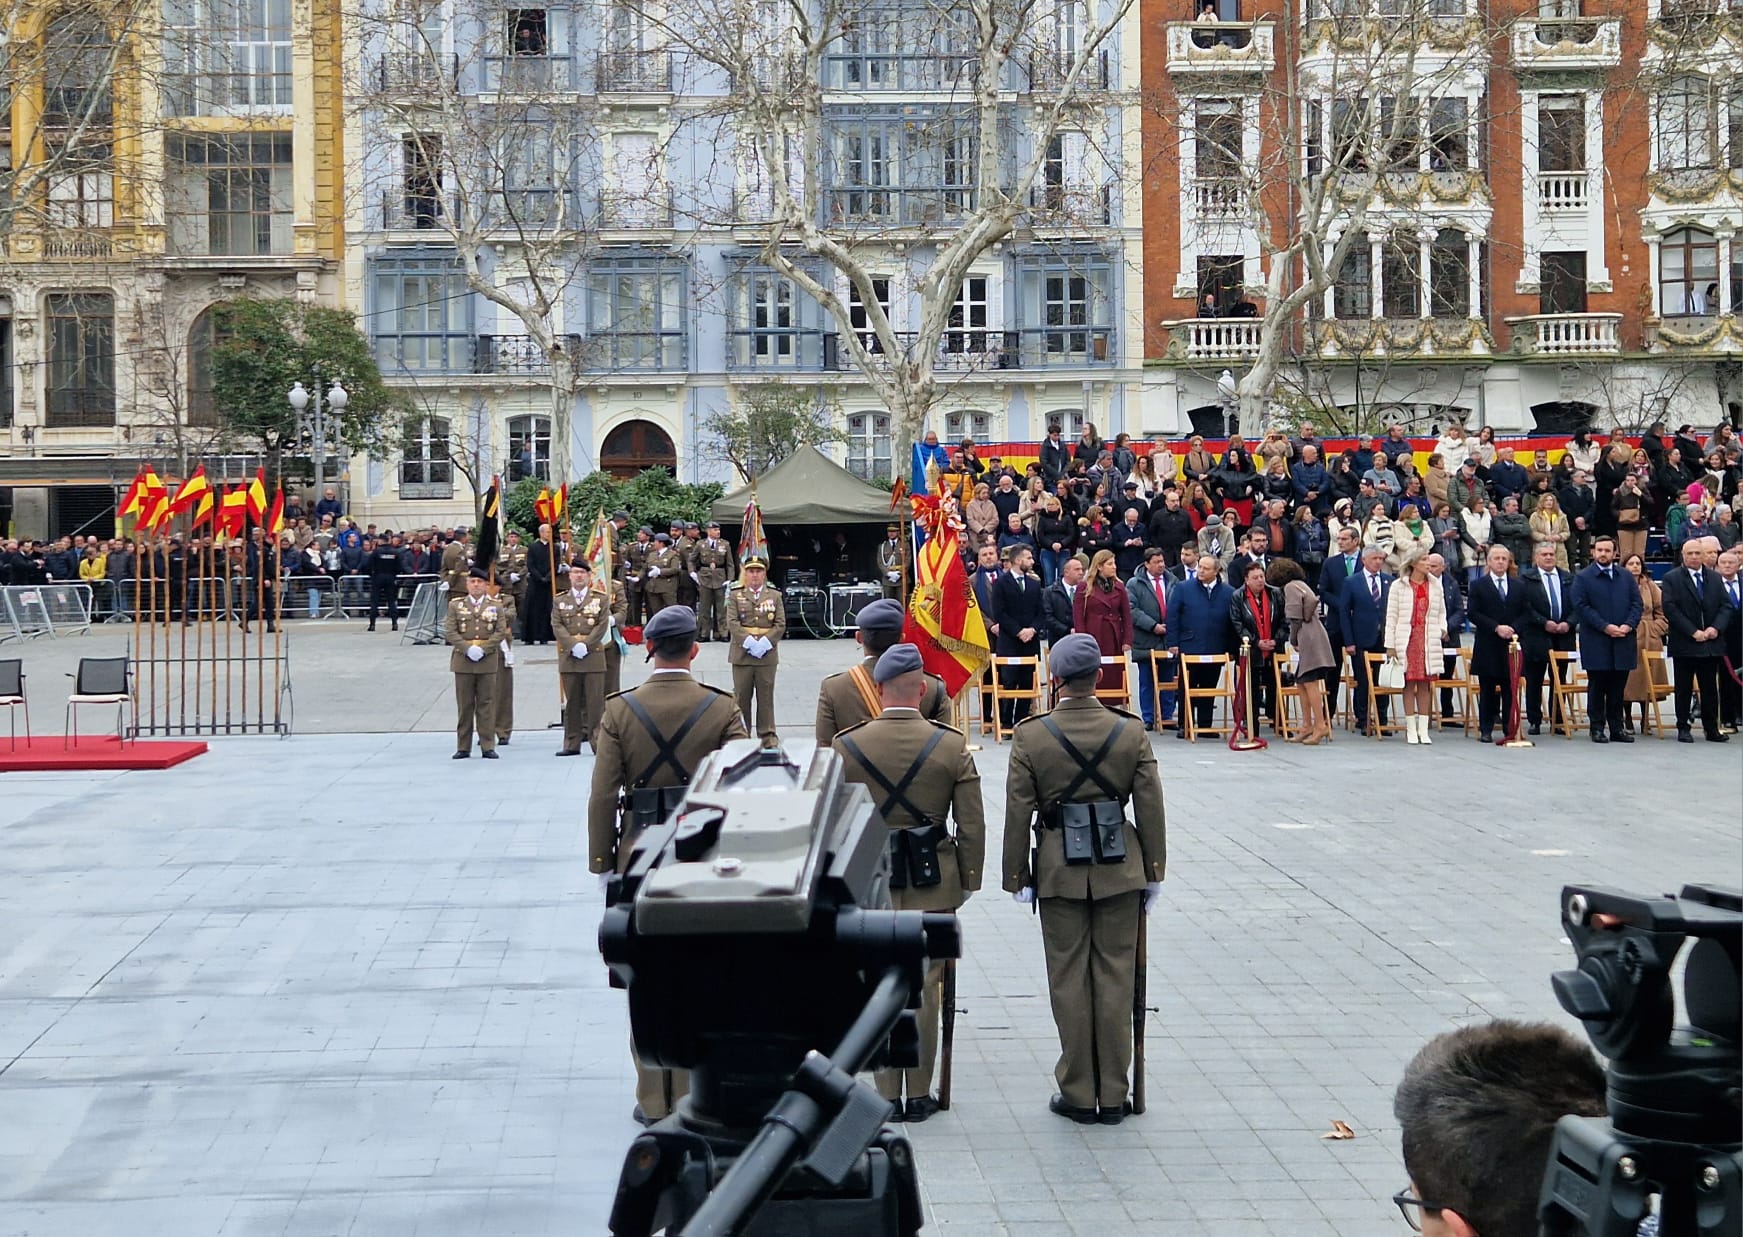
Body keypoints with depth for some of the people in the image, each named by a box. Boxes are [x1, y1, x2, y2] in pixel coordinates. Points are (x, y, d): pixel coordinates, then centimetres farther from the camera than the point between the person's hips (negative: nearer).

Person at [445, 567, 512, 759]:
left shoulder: (496, 606, 7)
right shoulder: (456, 605, 7)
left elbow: (501, 632, -1)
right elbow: (451, 632, 0)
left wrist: (483, 649, -13)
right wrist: (468, 648, -13)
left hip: (488, 660, 0)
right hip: (463, 661, 0)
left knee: (487, 704, 1)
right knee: (465, 705, 3)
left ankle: (488, 746, 4)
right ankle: (463, 747, 8)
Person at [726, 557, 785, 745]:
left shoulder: (775, 596, 8)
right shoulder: (735, 595, 5)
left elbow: (780, 624, 1)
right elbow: (732, 622, -5)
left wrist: (765, 642, -12)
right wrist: (748, 642, -16)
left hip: (767, 653, 1)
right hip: (742, 652, -1)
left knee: (766, 695, 4)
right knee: (741, 695, 4)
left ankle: (768, 735, 9)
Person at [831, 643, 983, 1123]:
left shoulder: (846, 745, -7)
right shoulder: (952, 745, -7)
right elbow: (972, 825, -4)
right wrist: (969, 879, 8)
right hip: (932, 883, 0)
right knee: (926, 986, 9)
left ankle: (887, 1095, 12)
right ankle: (919, 1095, 16)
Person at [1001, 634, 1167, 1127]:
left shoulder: (1030, 737, -8)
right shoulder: (1131, 732, -5)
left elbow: (1018, 814, -5)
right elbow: (1150, 808, -1)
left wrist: (1017, 877, 5)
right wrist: (1154, 872, 9)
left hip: (1059, 870, -1)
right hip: (1120, 869, 1)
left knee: (1069, 979, 6)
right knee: (1115, 978, 7)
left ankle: (1079, 1094, 11)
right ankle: (1113, 1095, 13)